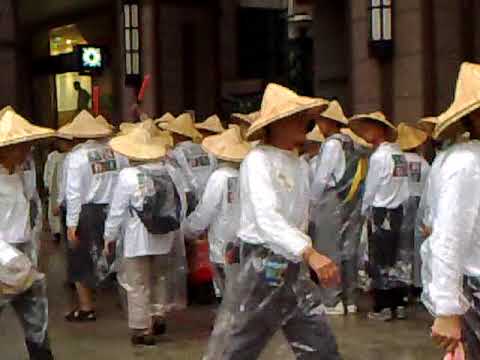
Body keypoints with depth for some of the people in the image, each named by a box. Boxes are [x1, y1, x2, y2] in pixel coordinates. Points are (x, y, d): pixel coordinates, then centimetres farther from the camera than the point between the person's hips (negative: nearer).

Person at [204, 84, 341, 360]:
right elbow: (267, 217, -29)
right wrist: (310, 253, -39)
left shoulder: (302, 165, 11)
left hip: (294, 271, 7)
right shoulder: (258, 160, -14)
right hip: (263, 268, -7)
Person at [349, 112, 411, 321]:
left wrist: (364, 211, 7)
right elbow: (403, 187, 5)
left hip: (381, 213, -6)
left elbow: (371, 188, -8)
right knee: (397, 260, 10)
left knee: (380, 262, 2)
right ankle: (399, 305, 15)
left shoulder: (379, 156, -13)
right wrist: (400, 205, 14)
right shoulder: (398, 153, 6)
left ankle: (382, 308, 6)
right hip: (398, 210, 6)